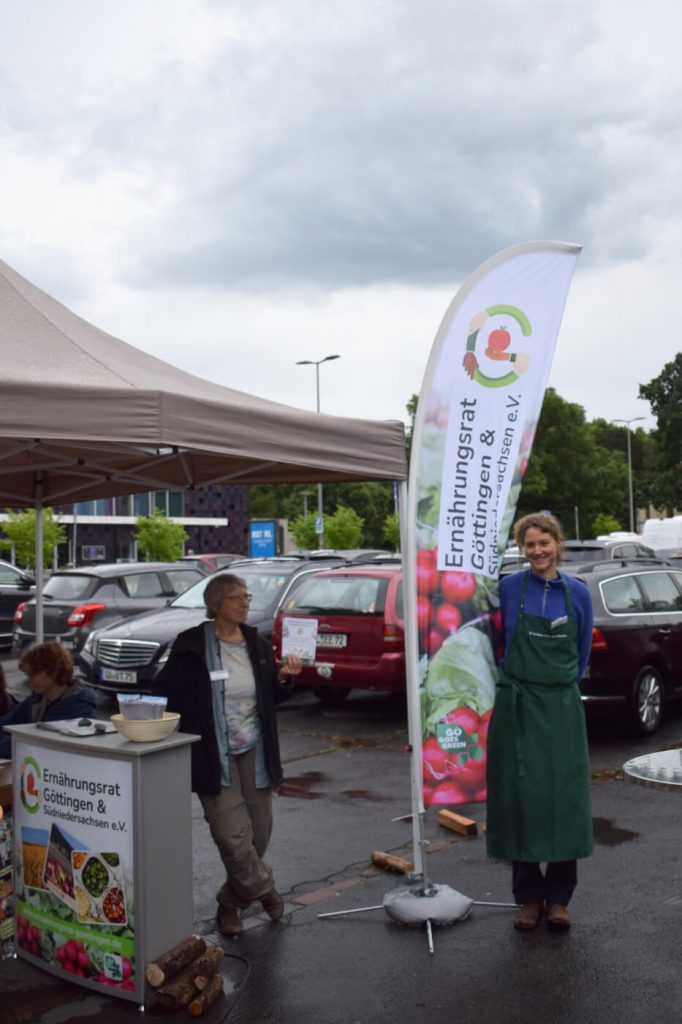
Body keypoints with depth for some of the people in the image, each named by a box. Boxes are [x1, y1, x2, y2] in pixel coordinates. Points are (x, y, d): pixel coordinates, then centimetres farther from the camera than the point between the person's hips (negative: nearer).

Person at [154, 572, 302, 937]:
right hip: (214, 754, -5)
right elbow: (165, 692, -6)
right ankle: (264, 890, 16)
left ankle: (231, 903, 31)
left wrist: (283, 678, -4)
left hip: (255, 750, 5)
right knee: (233, 835, -11)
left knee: (259, 833, 9)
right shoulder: (192, 646, -9)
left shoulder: (257, 644, 7)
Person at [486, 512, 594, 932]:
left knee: (564, 798, 2)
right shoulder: (509, 588, -3)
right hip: (517, 707, -1)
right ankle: (529, 896, 16)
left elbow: (583, 651, 13)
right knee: (520, 797, 1)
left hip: (562, 709, 1)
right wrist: (516, 677, 6)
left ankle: (558, 897, 16)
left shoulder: (578, 593, 3)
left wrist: (562, 685, 12)